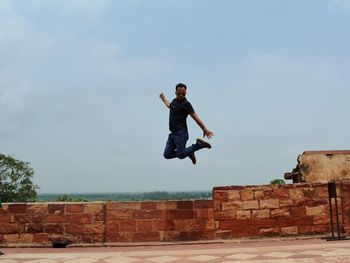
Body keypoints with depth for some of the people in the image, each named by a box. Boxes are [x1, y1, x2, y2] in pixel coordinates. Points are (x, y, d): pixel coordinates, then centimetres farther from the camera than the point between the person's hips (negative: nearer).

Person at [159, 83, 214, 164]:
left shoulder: (186, 104, -10)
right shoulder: (174, 101, 12)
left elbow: (195, 118, -15)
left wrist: (204, 129, -23)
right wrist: (163, 98, 55)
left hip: (181, 133, -7)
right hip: (172, 133, 7)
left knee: (181, 155, -16)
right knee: (167, 155, 3)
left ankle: (199, 144, 2)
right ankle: (188, 152, 19)